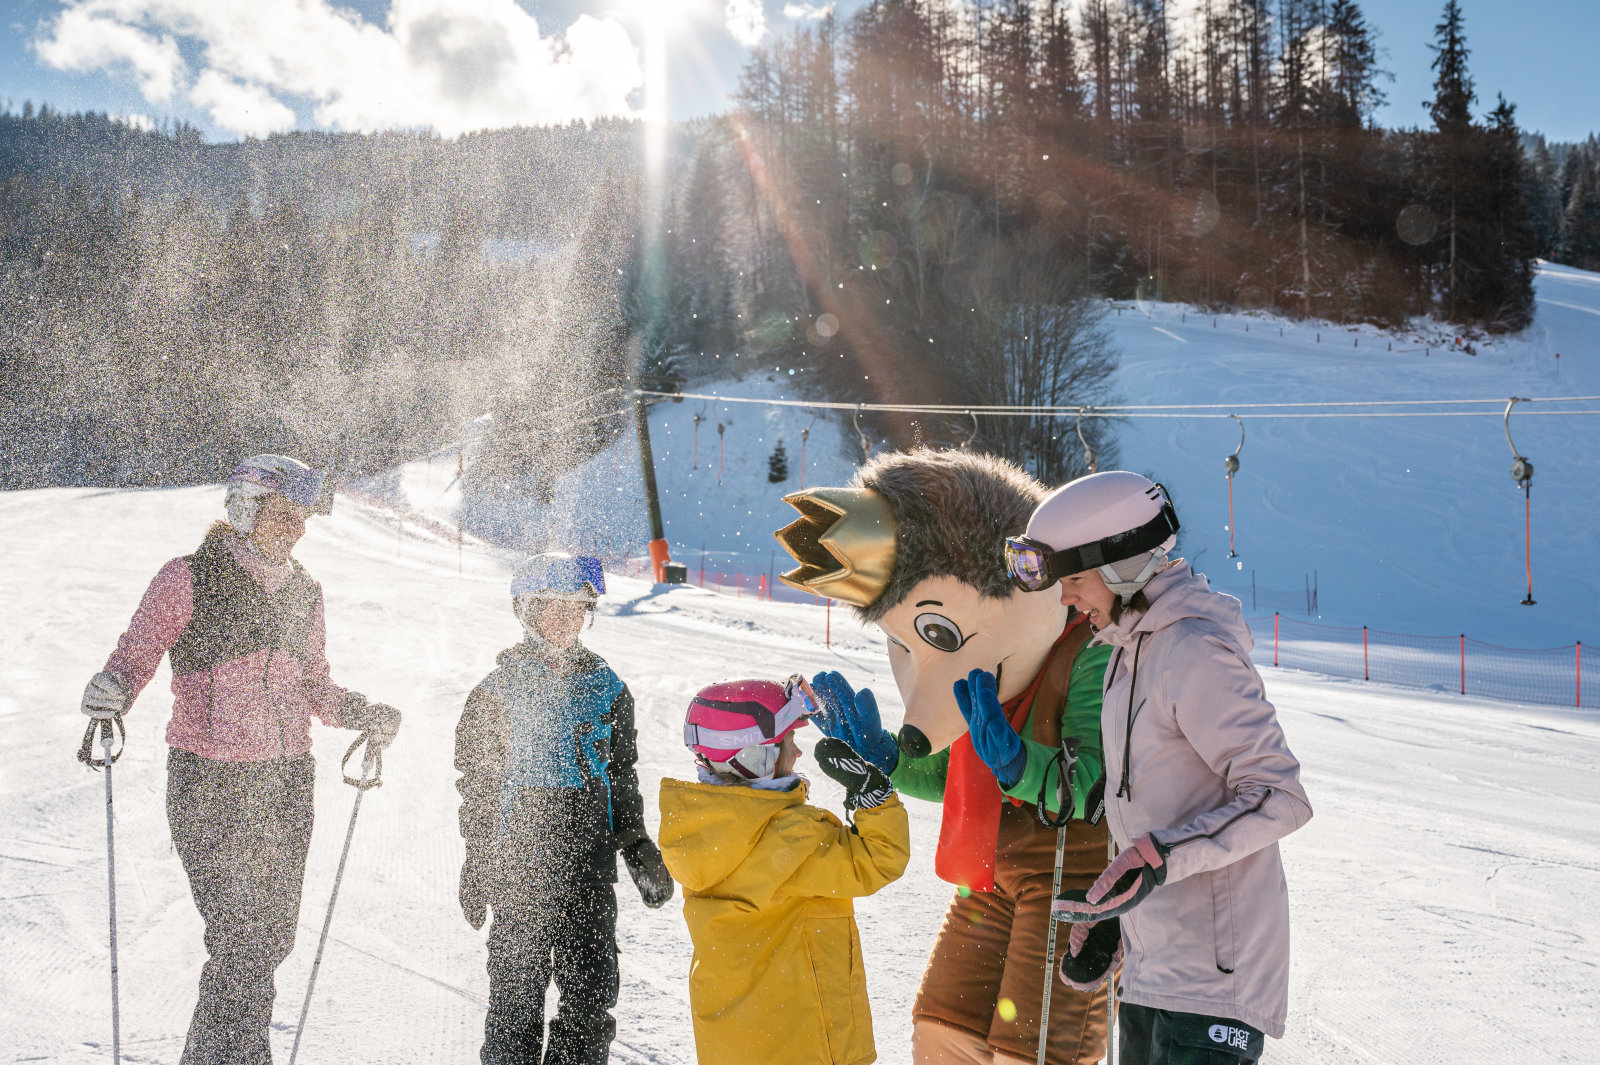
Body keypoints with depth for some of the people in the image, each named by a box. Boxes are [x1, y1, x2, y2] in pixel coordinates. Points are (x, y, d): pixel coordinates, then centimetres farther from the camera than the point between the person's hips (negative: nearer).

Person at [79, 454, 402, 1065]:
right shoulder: (189, 580, -4)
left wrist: (363, 716, 5)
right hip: (211, 784, -5)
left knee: (273, 936, 8)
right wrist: (111, 692, -25)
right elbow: (136, 654, -4)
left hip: (288, 779, 5)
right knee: (241, 940, -11)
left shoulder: (303, 593, 12)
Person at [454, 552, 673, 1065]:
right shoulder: (500, 688, -1)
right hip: (520, 861, -3)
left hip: (591, 862, 3)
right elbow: (478, 784, 2)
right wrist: (476, 867, 1)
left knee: (592, 992, 5)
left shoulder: (606, 687, 8)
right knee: (518, 990, 2)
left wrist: (640, 851, 8)